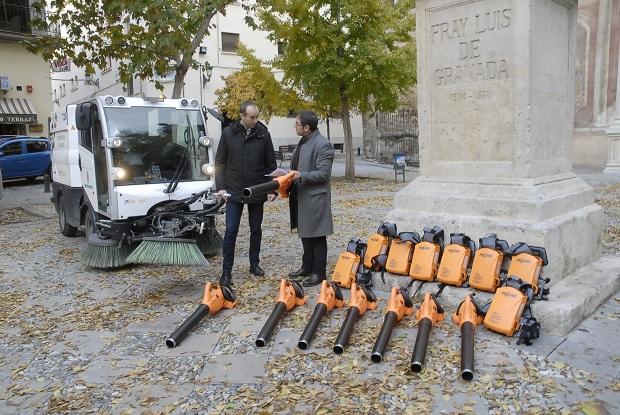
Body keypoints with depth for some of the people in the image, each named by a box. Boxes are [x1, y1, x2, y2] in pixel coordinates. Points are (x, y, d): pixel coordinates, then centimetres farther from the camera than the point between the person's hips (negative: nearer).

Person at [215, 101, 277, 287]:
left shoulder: (263, 134, -2)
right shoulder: (228, 133, -3)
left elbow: (271, 163, 2)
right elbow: (220, 162, 1)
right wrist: (220, 187, -7)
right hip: (234, 191, -1)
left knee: (256, 230, 12)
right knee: (231, 231, -3)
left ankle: (254, 264, 28)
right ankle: (226, 271, 5)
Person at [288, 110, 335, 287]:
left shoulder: (323, 145, -15)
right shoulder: (303, 142, 14)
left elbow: (324, 173, -19)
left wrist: (301, 176, -25)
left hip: (315, 198, -9)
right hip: (301, 196, 10)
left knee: (317, 237, 0)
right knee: (305, 234, 18)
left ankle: (319, 272, 11)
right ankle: (307, 267, 31)